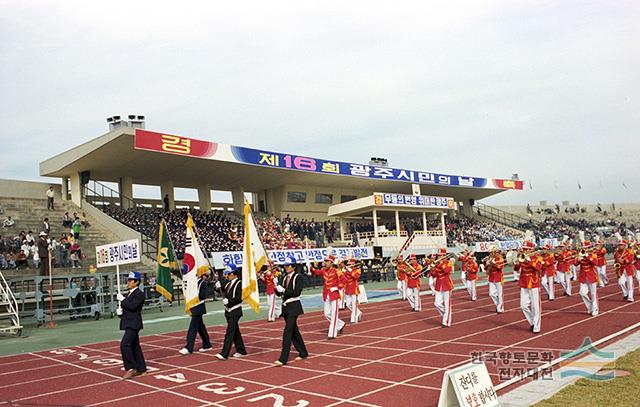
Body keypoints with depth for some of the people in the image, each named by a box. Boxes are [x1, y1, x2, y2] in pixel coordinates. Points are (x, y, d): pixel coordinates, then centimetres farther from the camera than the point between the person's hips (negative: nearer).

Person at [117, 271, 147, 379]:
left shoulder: (139, 294, -11)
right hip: (129, 323, 9)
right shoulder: (129, 294, 17)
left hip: (133, 324, -9)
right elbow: (126, 307, 23)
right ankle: (141, 368, 19)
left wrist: (122, 299, -16)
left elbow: (132, 306, -24)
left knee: (124, 344, -17)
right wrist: (120, 311, 2)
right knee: (134, 346, 12)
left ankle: (131, 368, -12)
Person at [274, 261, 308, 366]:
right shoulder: (285, 278, 11)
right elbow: (280, 293, 8)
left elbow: (297, 292, -19)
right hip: (285, 306, 8)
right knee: (294, 331, 15)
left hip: (293, 307, -8)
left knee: (288, 332, -13)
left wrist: (284, 290, -22)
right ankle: (303, 352, 29)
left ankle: (283, 358, -13)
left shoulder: (298, 278, -8)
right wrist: (277, 288, -11)